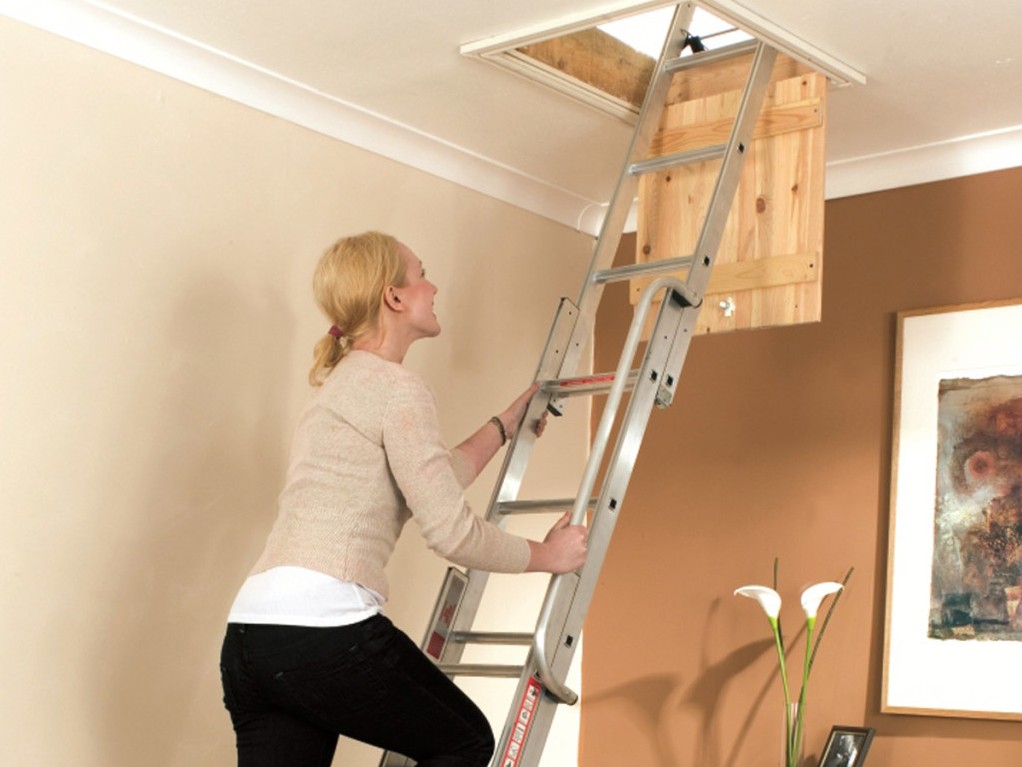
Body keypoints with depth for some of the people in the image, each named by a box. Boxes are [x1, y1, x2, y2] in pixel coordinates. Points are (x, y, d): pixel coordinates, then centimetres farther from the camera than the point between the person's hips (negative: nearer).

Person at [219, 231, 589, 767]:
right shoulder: (397, 390, -5)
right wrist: (547, 555, 6)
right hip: (326, 630, -8)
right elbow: (450, 532, -10)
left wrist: (507, 425, 44)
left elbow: (428, 484, 36)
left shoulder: (345, 383, 24)